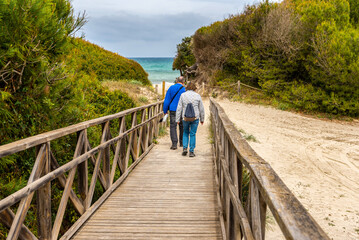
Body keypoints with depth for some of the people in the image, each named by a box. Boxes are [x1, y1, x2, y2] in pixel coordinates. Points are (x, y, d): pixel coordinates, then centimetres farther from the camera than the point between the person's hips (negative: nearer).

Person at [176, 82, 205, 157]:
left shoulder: (183, 95, 0)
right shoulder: (197, 96, 0)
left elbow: (179, 108, -1)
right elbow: (201, 109, 4)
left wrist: (178, 119, 3)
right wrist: (202, 119, 14)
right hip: (195, 118, -1)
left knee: (185, 132, 20)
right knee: (193, 134, 7)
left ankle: (185, 148, 7)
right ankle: (191, 152, 7)